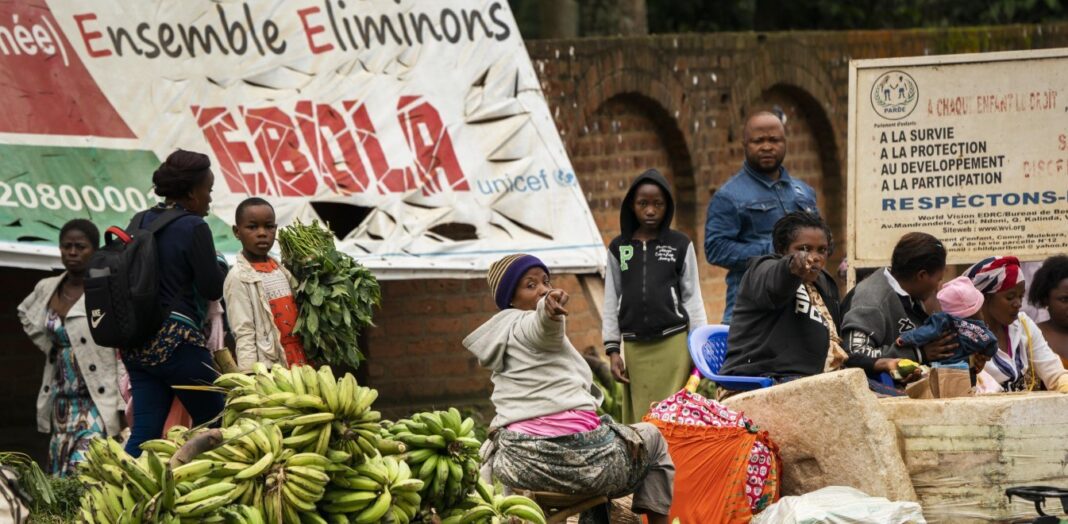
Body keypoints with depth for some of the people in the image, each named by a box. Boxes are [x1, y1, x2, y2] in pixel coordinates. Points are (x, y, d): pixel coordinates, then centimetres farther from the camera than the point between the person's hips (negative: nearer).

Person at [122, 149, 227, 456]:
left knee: (144, 431, 2)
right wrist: (219, 266, 9)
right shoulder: (193, 227, -10)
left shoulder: (140, 222, 11)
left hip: (137, 345, 7)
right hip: (178, 339, -7)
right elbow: (213, 288, -9)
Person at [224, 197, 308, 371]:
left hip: (300, 362, 6)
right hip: (269, 366, -6)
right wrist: (250, 376, -18)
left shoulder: (282, 270, 12)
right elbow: (244, 334, -13)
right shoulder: (239, 277, -8)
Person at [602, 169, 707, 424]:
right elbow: (611, 302, 11)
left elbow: (692, 297, 7)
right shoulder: (618, 248, 10)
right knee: (638, 420, -1)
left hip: (673, 343, -2)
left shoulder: (680, 245, 5)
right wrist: (612, 350, 5)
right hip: (635, 346, 2)